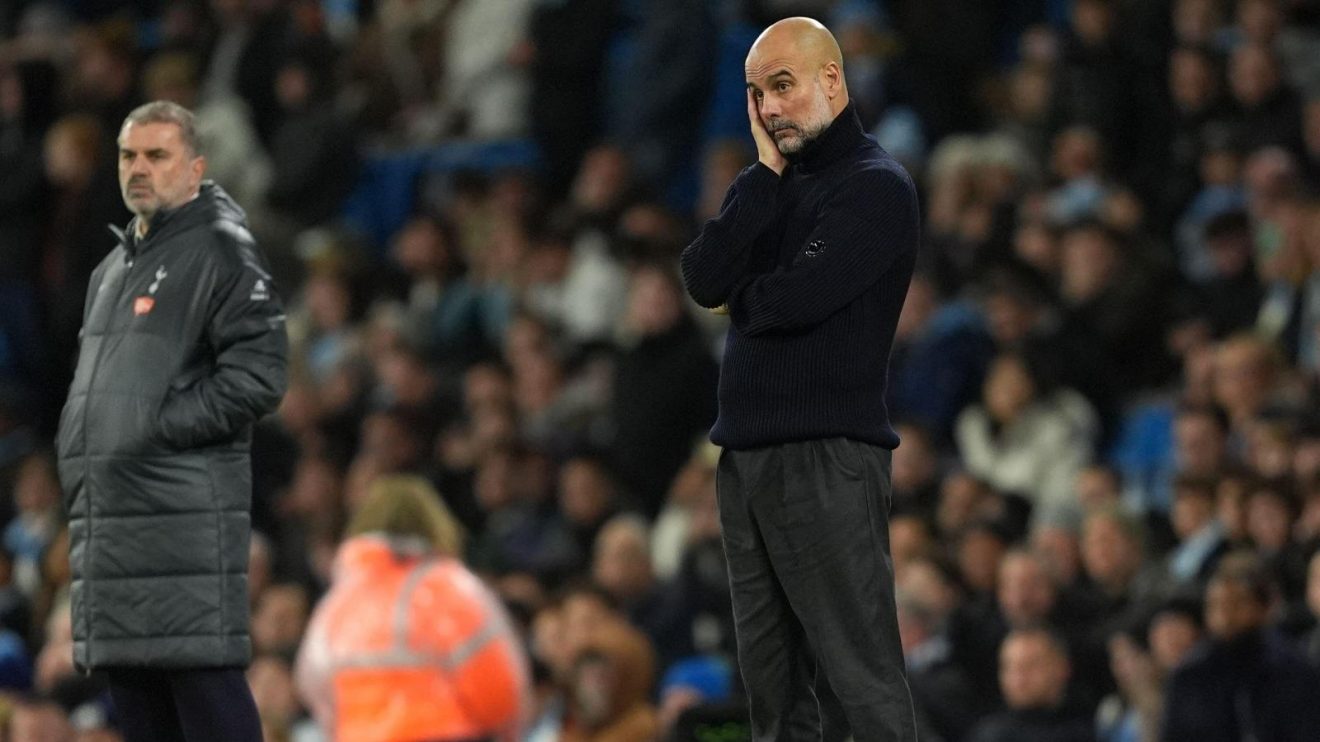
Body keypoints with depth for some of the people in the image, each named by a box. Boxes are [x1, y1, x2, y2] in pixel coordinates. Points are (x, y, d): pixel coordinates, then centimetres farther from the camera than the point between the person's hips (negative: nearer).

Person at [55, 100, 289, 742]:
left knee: (205, 685, -11)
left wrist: (159, 426, -15)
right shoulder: (114, 268, 22)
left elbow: (257, 373, -13)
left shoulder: (220, 251, -4)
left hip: (185, 504, -8)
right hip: (106, 509, 8)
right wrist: (78, 454, 12)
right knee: (134, 689, 9)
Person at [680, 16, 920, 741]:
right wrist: (766, 174, -4)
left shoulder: (876, 186, -6)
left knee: (860, 681, -10)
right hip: (746, 453, 8)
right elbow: (703, 280, 0)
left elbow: (799, 297, -19)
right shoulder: (769, 185, 16)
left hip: (826, 456, -8)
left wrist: (742, 294, 2)